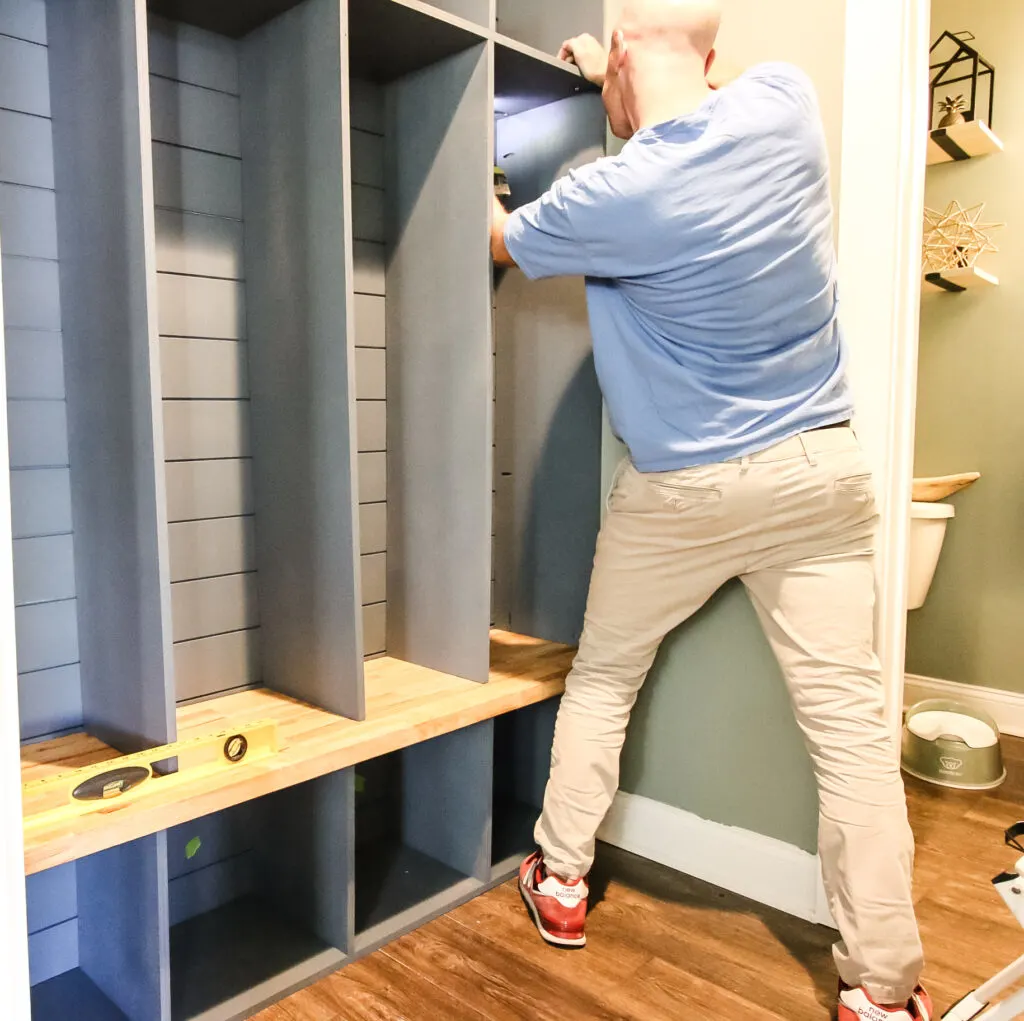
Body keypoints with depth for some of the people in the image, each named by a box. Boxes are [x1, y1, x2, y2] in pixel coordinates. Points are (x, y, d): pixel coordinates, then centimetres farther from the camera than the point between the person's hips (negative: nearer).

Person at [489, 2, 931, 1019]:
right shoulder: (785, 103, -1)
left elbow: (497, 240, 7)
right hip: (821, 471, 4)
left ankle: (561, 882, 32)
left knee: (600, 681, 18)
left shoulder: (612, 195, -14)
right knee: (849, 717, 5)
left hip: (680, 493, -3)